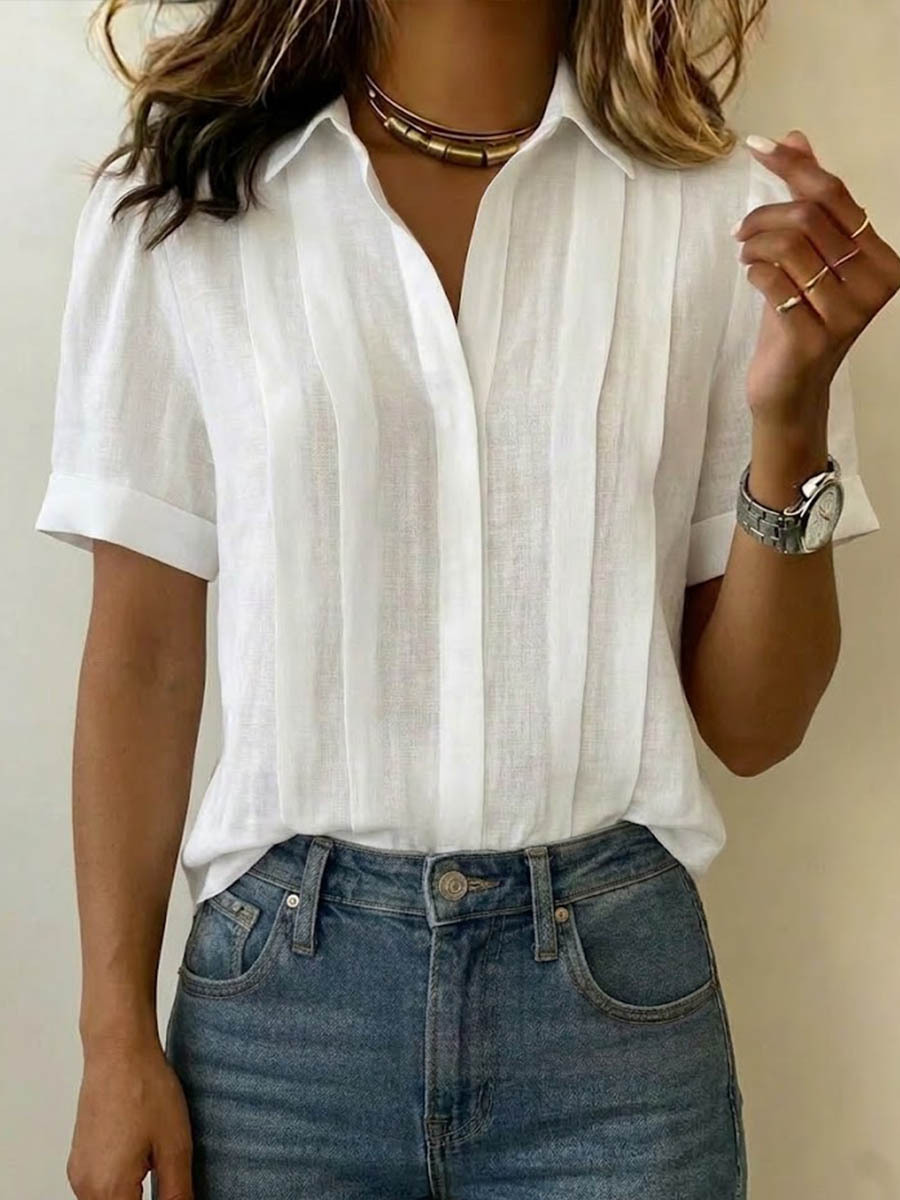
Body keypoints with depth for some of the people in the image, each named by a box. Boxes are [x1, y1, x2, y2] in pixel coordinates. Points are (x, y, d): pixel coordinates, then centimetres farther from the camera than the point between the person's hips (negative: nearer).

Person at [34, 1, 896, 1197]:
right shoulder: (174, 210, 1)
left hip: (617, 997, 1)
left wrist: (789, 424, -15)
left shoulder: (728, 213, -1)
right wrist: (117, 1040, 0)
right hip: (280, 986, 0)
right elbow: (143, 657, 2)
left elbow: (752, 725, 0)